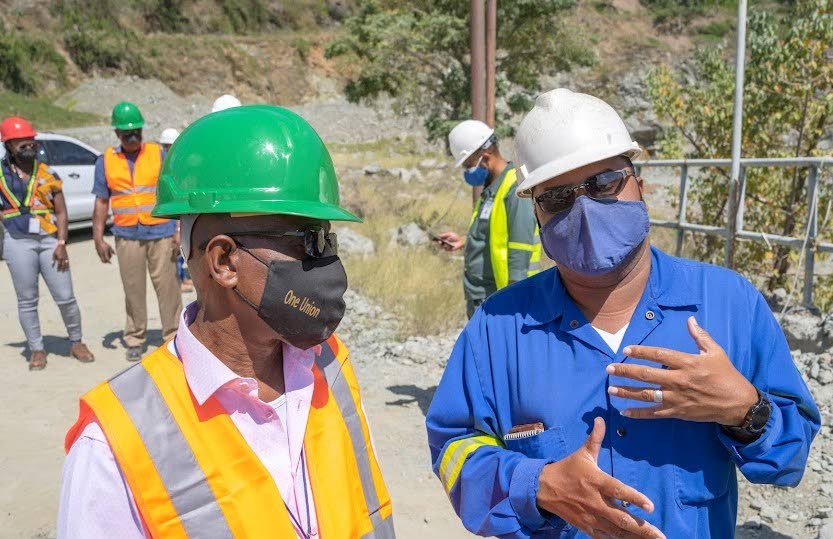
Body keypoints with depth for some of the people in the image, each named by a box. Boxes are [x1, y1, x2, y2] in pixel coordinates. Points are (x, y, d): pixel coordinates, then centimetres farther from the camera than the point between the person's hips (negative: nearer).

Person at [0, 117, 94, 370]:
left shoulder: (47, 174, 7)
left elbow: (61, 212, 4)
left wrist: (61, 244, -5)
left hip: (50, 240, 1)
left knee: (66, 297, 1)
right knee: (27, 301, 6)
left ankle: (76, 343, 18)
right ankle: (37, 350, 17)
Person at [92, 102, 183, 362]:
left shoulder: (158, 154, 4)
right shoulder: (106, 160, 8)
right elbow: (101, 201, 10)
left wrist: (180, 230, -4)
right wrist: (99, 239, 4)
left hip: (161, 233, -1)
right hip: (127, 235, 2)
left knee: (167, 286, -1)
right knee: (133, 289, 7)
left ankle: (173, 336, 9)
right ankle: (135, 339, 19)